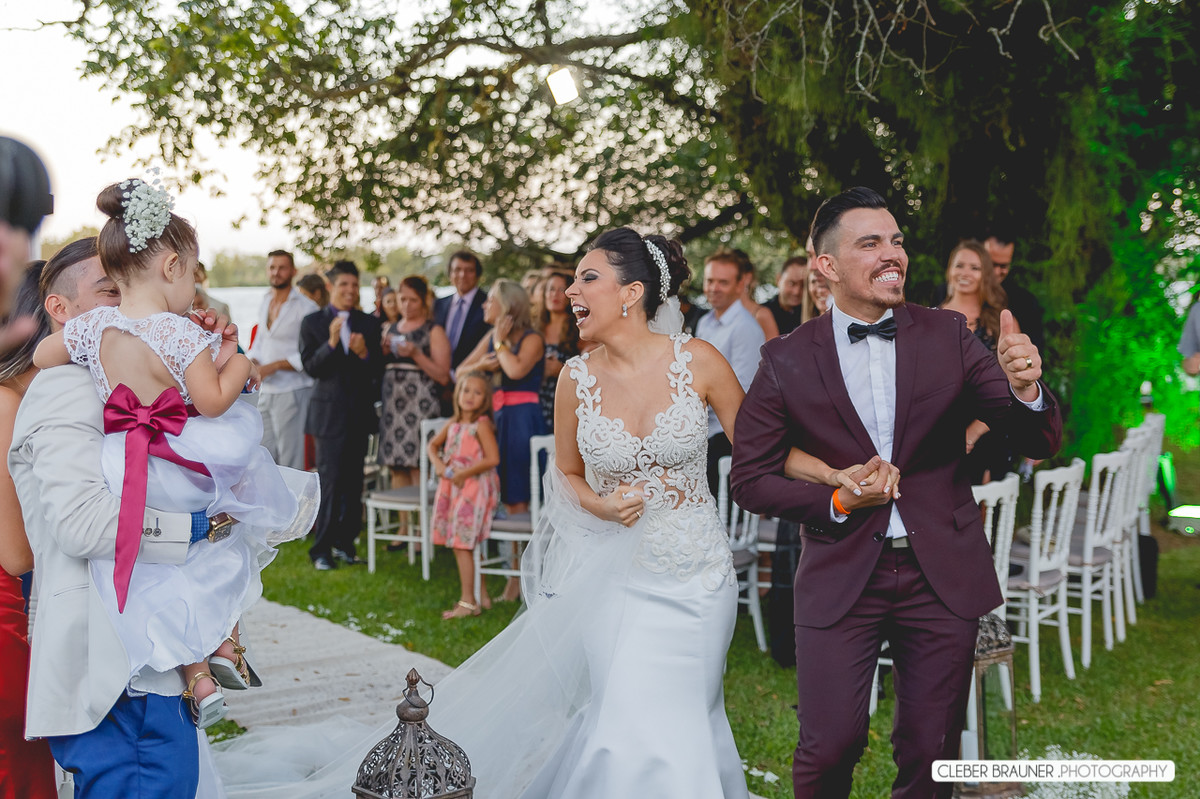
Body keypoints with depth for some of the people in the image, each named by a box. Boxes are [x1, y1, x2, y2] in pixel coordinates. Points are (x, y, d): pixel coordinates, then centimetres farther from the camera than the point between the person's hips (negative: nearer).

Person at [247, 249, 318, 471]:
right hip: (265, 392, 7)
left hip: (292, 392, -7)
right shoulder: (264, 303, 15)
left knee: (290, 460, -5)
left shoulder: (306, 307, -9)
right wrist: (252, 362, 4)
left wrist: (274, 366, -17)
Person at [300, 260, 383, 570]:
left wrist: (365, 354, -15)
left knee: (354, 481, 8)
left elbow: (378, 369, 5)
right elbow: (310, 367, -7)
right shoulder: (312, 323, 1)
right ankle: (322, 549, -1)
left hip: (360, 412, 4)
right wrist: (331, 344, -21)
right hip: (330, 412, -4)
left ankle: (345, 542, 19)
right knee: (330, 480, -7)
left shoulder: (369, 324, 9)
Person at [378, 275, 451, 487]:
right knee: (397, 470, 4)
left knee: (418, 470, -9)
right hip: (392, 404, 5)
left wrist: (415, 354, -14)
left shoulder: (434, 332, 1)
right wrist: (383, 352, -2)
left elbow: (443, 376, -6)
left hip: (421, 405, -5)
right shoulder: (390, 330, 16)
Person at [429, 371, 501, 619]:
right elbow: (433, 445, 22)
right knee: (459, 544, 11)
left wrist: (463, 473, -17)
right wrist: (438, 464, 2)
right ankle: (481, 596, 21)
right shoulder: (453, 423, 10)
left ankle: (468, 602, 1)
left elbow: (492, 459, -19)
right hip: (453, 487, 8)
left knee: (462, 544, -7)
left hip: (475, 488, -8)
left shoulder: (481, 424, -12)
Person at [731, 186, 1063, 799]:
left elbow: (1041, 442, -4)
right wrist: (838, 501, -14)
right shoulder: (786, 361, -5)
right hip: (841, 578, -1)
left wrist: (1026, 389, -27)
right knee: (830, 748, -1)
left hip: (942, 577, 2)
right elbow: (748, 480, 0)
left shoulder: (947, 337, -1)